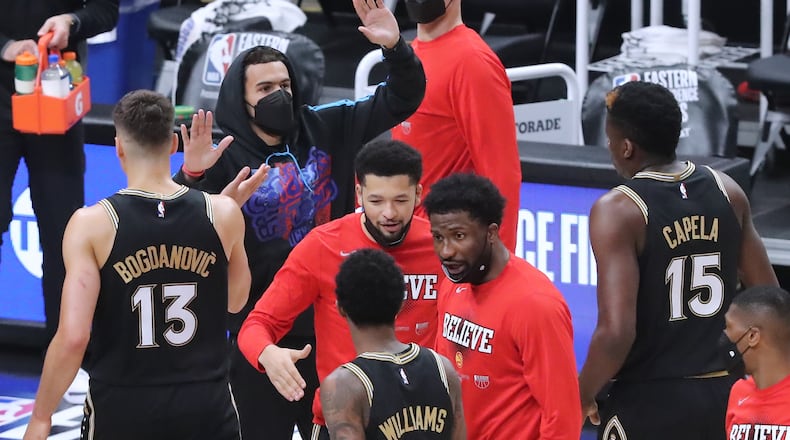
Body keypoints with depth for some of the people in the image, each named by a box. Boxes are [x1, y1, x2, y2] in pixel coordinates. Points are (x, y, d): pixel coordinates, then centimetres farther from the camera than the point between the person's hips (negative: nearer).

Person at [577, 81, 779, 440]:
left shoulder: (618, 211, -15)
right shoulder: (725, 191, 2)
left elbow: (616, 332, -23)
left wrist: (583, 395, -7)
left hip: (649, 401, -5)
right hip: (723, 396, 5)